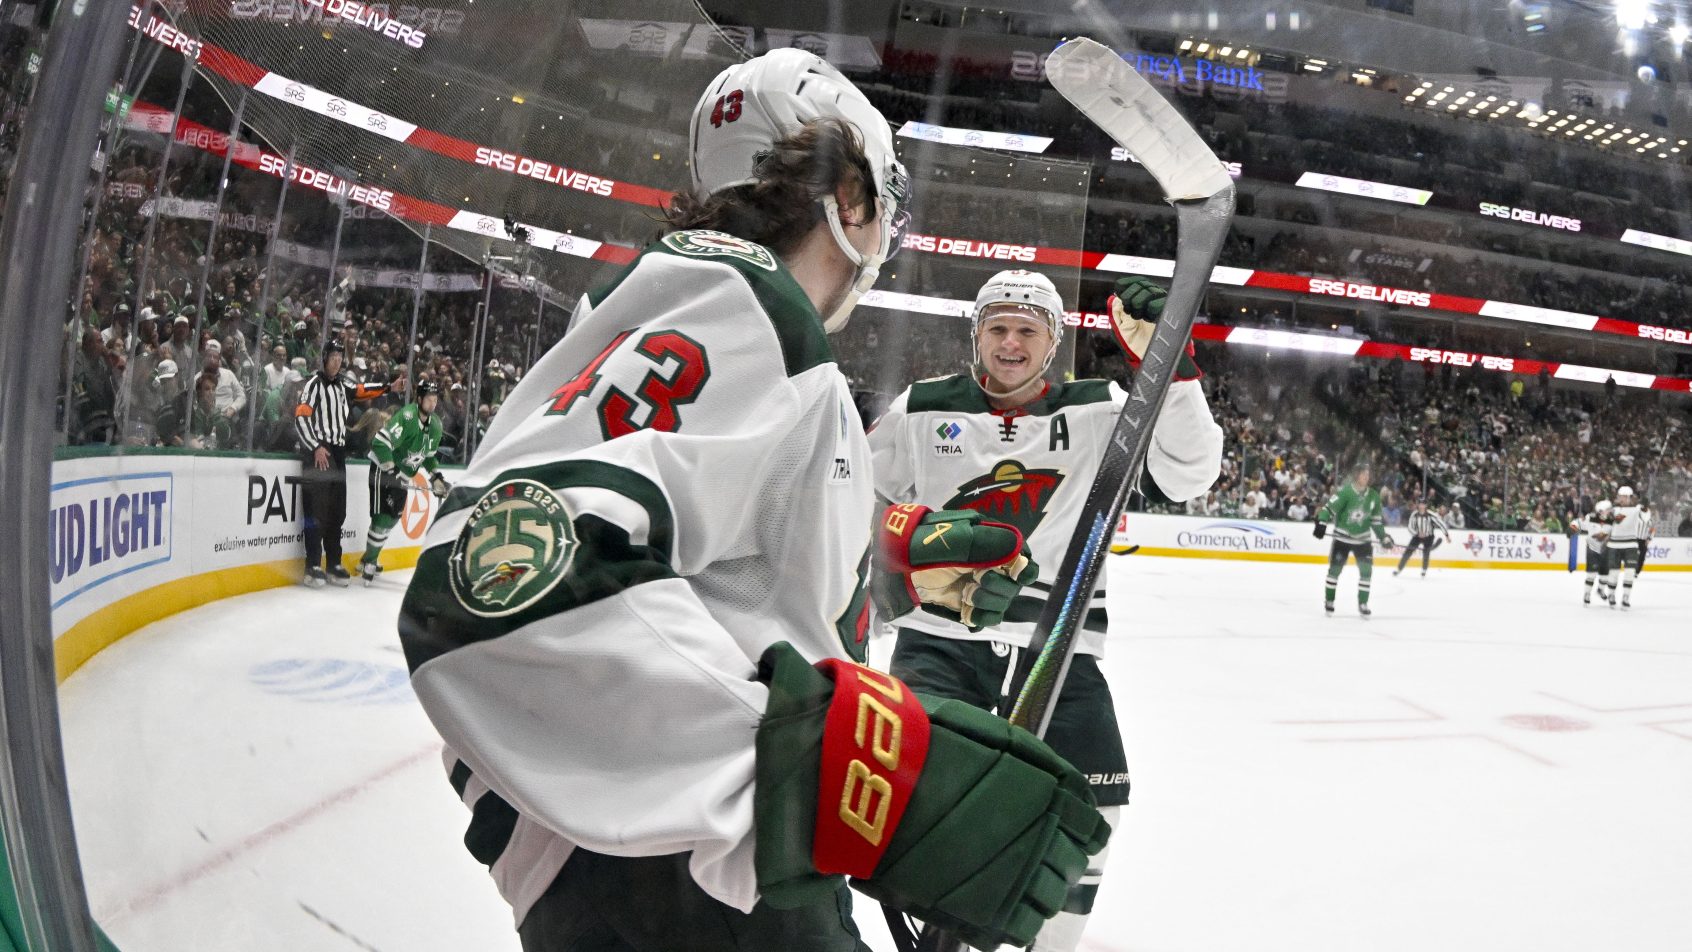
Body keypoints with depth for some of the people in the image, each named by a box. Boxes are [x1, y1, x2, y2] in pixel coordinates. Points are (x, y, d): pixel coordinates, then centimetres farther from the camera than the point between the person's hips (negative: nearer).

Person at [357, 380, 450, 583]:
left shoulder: (435, 424, 3)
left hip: (402, 474, 8)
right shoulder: (406, 416, -23)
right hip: (383, 469, -8)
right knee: (383, 516, -11)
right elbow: (380, 442, -29)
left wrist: (437, 478, 6)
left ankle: (371, 557, 26)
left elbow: (429, 454, 16)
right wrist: (392, 471, -29)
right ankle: (369, 562, 0)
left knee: (394, 516, 13)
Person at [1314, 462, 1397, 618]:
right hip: (1342, 537, -4)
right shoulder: (1345, 491, -14)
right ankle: (1328, 601, 13)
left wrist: (1384, 537, 5)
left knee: (1366, 570, -2)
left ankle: (1362, 604, 10)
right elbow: (1330, 507, -17)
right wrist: (1321, 523, -29)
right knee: (1335, 569, 0)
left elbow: (1376, 520, 10)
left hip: (1362, 539, 4)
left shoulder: (1373, 496, 3)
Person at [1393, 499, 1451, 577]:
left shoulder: (1431, 515, -21)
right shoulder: (1414, 515, -14)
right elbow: (1411, 527, -10)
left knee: (1426, 552, -18)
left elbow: (1441, 524, -17)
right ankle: (1399, 569, 5)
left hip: (1428, 536, -2)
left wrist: (1447, 535, -18)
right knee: (1408, 552, -6)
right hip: (1417, 536, 2)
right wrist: (1418, 533, -27)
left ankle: (1424, 571, 1)